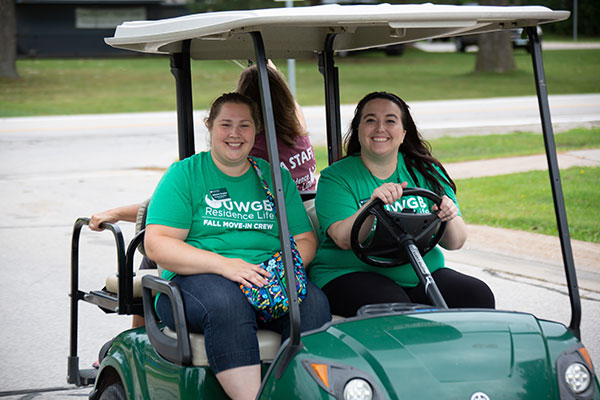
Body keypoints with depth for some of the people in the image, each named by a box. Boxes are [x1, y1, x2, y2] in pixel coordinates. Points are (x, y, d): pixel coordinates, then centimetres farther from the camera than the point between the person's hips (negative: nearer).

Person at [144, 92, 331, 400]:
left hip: (270, 282, 3)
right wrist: (224, 264, -18)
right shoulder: (184, 175, 7)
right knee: (227, 303, -37)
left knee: (314, 302, -27)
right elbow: (156, 245, -4)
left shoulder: (277, 178, 19)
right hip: (196, 280, -3)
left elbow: (305, 240, 17)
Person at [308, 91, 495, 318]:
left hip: (422, 274, 4)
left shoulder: (426, 172, 11)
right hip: (352, 274, -4)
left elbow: (455, 243, 6)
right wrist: (373, 203, -33)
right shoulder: (335, 177, 1)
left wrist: (449, 218, -17)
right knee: (393, 306, -35)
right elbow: (344, 239, -16)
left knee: (479, 296, -20)